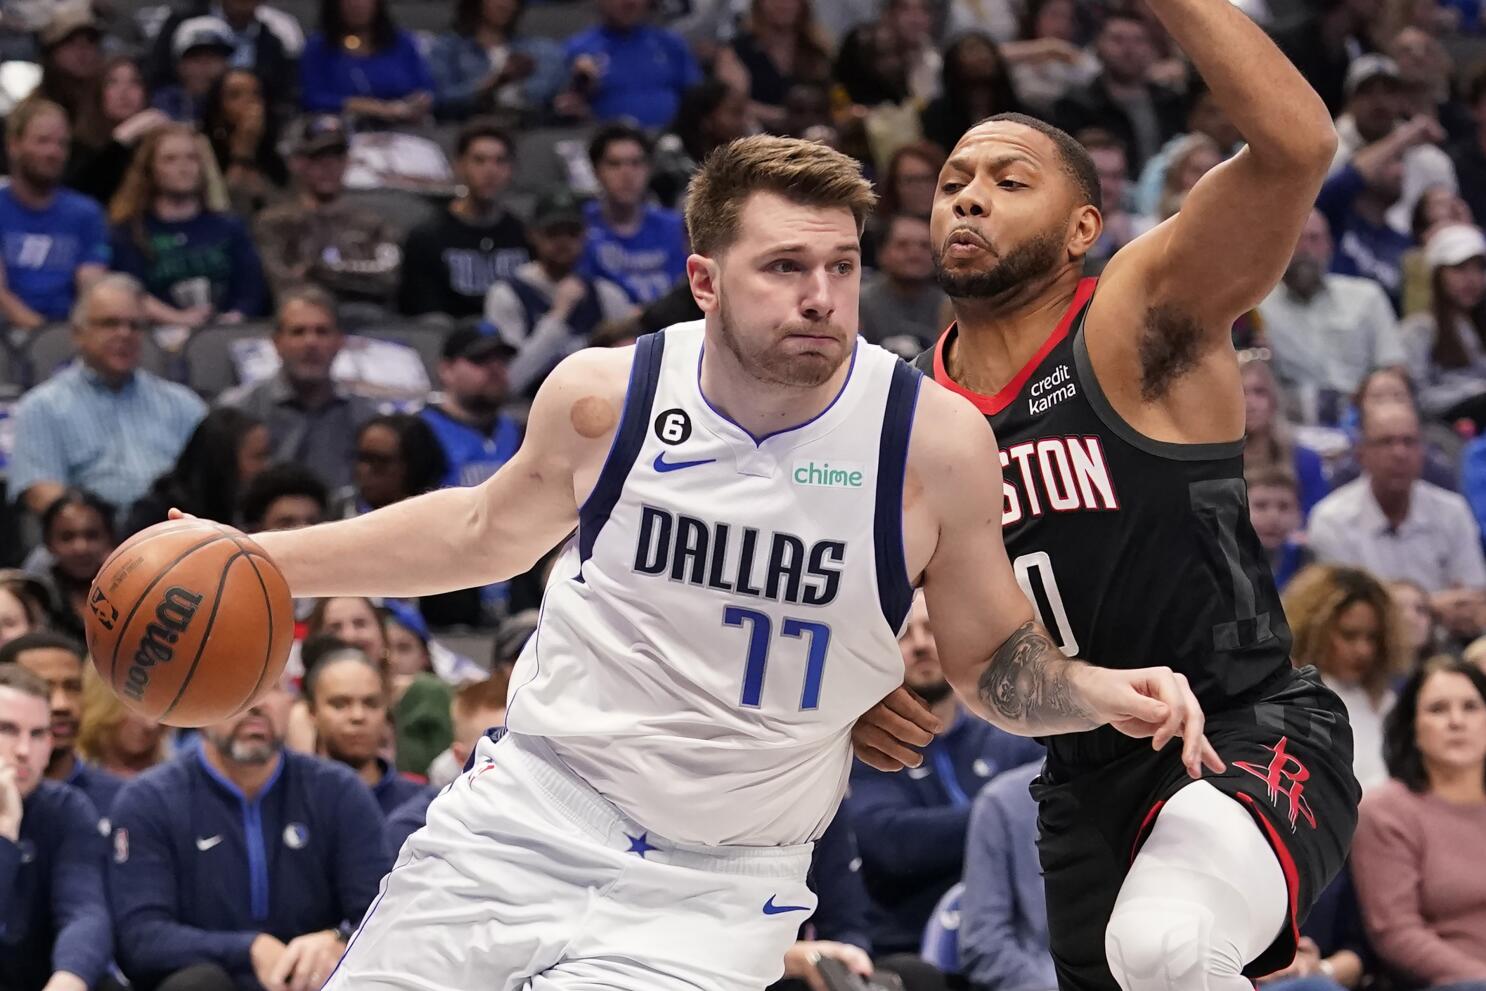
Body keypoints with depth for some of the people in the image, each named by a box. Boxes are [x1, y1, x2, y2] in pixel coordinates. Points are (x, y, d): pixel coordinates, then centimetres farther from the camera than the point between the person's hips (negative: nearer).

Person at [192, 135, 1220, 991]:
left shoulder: (936, 440, -12)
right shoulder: (602, 396, -7)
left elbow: (997, 660, 1)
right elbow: (487, 533, 15)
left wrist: (1102, 692, -21)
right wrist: (256, 559, 13)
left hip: (723, 880, -2)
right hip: (536, 805, 2)